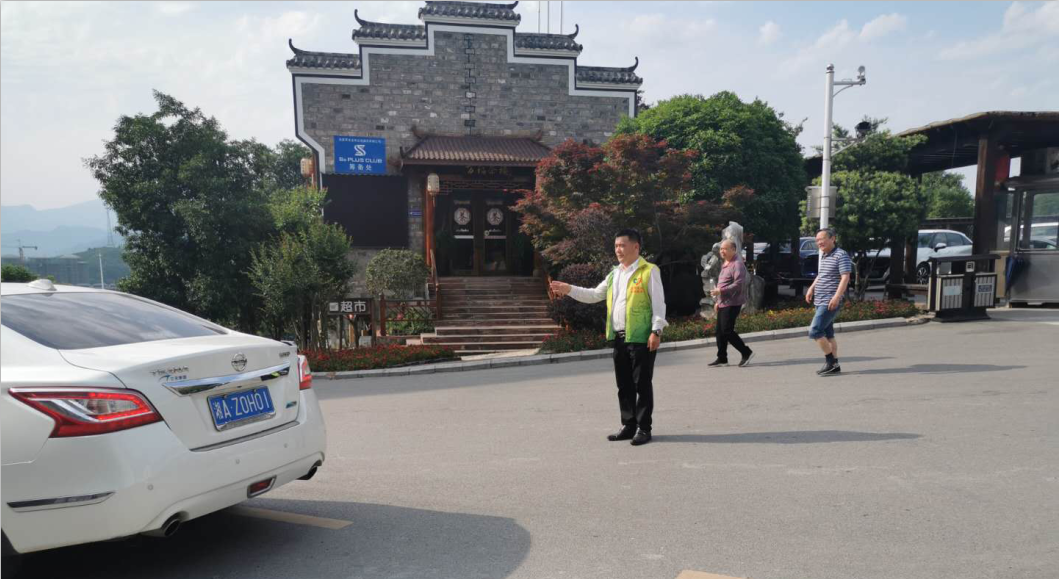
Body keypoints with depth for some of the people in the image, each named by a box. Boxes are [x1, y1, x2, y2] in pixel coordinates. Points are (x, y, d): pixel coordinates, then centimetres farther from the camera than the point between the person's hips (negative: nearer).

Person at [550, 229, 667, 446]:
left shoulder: (649, 271, -5)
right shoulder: (614, 274, 17)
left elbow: (658, 303, -8)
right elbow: (594, 295, 19)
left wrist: (656, 331, -15)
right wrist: (569, 289, 9)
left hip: (641, 337, -7)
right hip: (619, 338, 7)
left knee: (642, 384, 0)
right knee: (624, 385, 12)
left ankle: (643, 428, 9)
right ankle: (628, 426, 22)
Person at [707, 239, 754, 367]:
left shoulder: (737, 264, -13)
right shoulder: (725, 264, 18)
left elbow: (738, 284, -23)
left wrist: (720, 291, -22)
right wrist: (718, 300, 23)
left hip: (732, 304, -10)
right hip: (723, 303, 10)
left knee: (727, 330, -11)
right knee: (720, 331, 10)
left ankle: (746, 353, 2)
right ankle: (722, 358, 17)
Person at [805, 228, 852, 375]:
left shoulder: (841, 255, -11)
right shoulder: (824, 256, 16)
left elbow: (845, 278, -19)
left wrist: (837, 297, -28)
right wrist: (811, 288, 17)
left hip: (830, 302, -9)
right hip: (820, 302, 9)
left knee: (815, 331, -13)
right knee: (828, 334, 11)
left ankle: (830, 361, -1)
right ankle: (834, 365, 17)